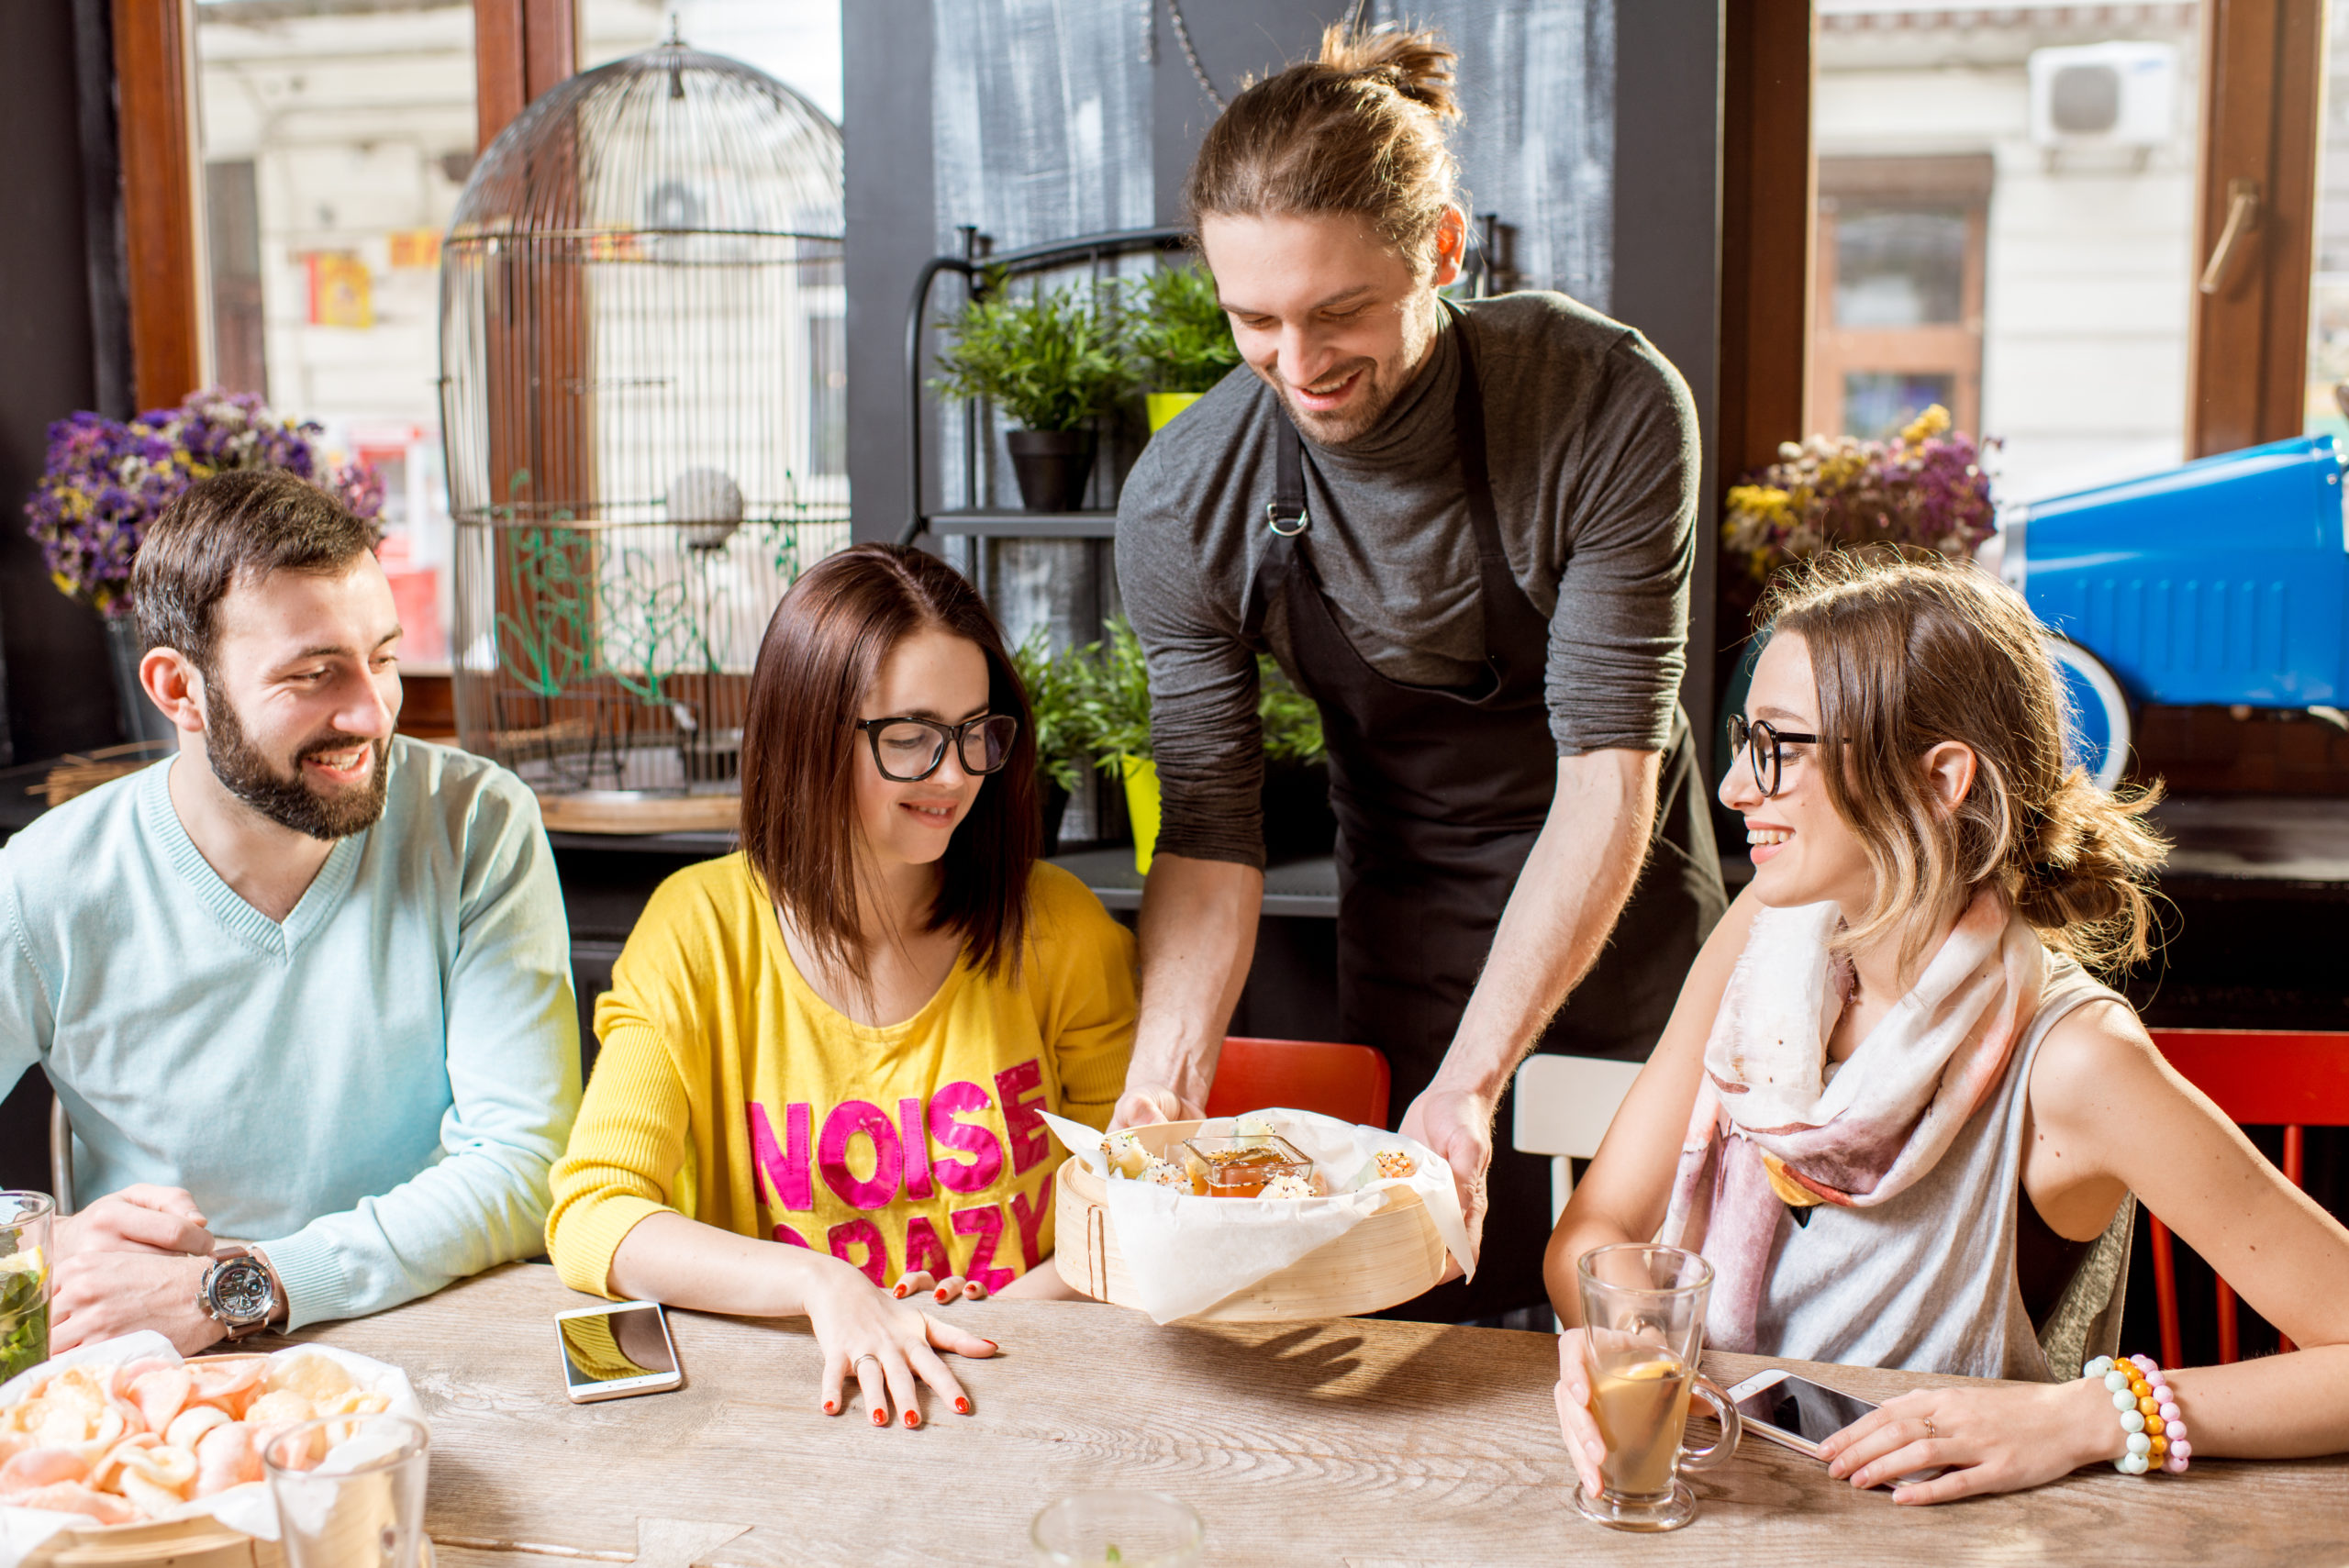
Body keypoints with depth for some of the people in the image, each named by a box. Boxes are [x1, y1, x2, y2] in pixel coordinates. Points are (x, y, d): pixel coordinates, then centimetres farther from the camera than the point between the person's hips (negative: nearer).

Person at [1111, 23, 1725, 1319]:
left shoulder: (1611, 409, -25)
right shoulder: (1183, 505, -18)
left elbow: (1608, 775, -25)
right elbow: (1209, 836, -15)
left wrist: (1469, 1083, -32)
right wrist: (1162, 1087, -31)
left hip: (1618, 915, -1)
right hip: (1404, 939, 1)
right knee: (1430, 1331, 6)